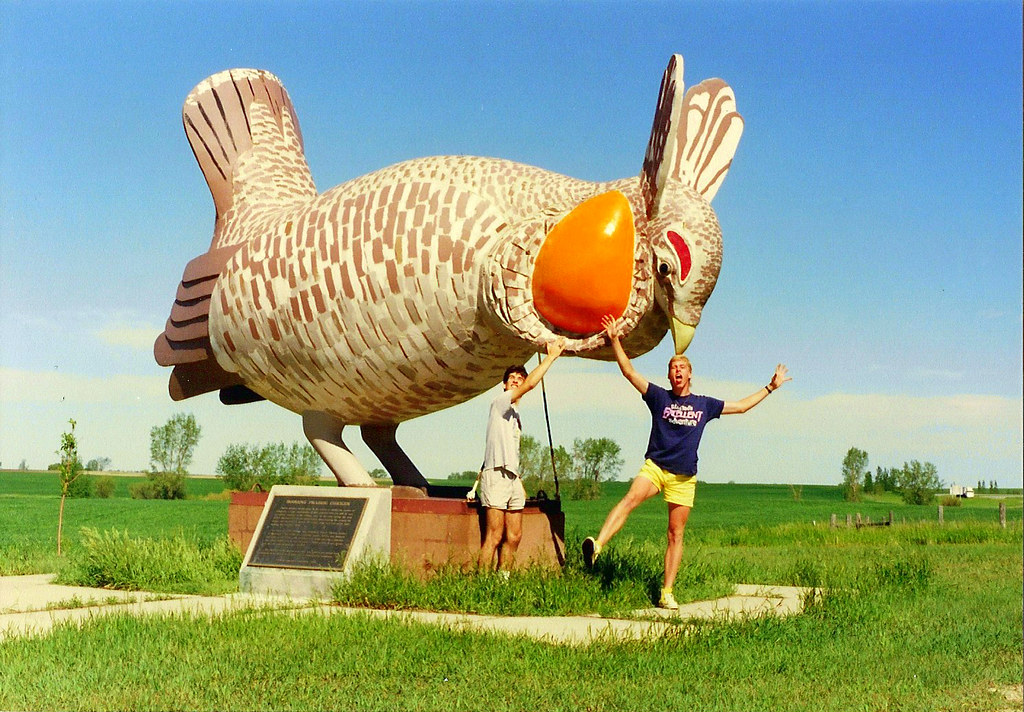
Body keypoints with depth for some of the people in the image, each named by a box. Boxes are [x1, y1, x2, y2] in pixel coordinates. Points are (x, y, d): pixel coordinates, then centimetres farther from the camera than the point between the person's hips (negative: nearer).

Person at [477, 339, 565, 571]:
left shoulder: (514, 413, 25)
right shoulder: (500, 401, -1)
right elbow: (531, 384, -17)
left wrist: (519, 481, 17)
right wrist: (551, 356, -13)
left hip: (512, 478, 9)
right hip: (496, 475, -9)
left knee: (514, 536, 5)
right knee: (494, 537, -13)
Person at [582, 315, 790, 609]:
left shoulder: (705, 405, 11)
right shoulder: (659, 397, 5)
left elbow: (742, 406, 22)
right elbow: (629, 371, -2)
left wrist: (771, 387, 24)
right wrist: (615, 341, -10)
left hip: (684, 476, 3)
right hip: (654, 466, -2)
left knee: (676, 535, 3)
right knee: (631, 498, -32)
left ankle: (666, 593, 7)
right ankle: (597, 545, -48)